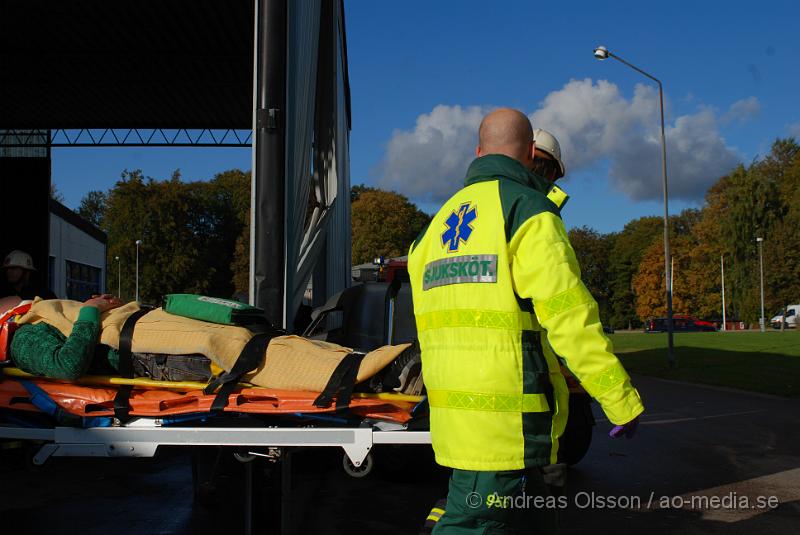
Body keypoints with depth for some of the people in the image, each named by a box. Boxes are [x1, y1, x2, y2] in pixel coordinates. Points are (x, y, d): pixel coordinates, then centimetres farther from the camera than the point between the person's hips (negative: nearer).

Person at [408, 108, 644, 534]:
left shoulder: (439, 224, 16)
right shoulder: (528, 212, -8)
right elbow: (569, 315, -16)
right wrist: (621, 400, -10)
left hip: (452, 415, 8)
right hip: (507, 418, -8)